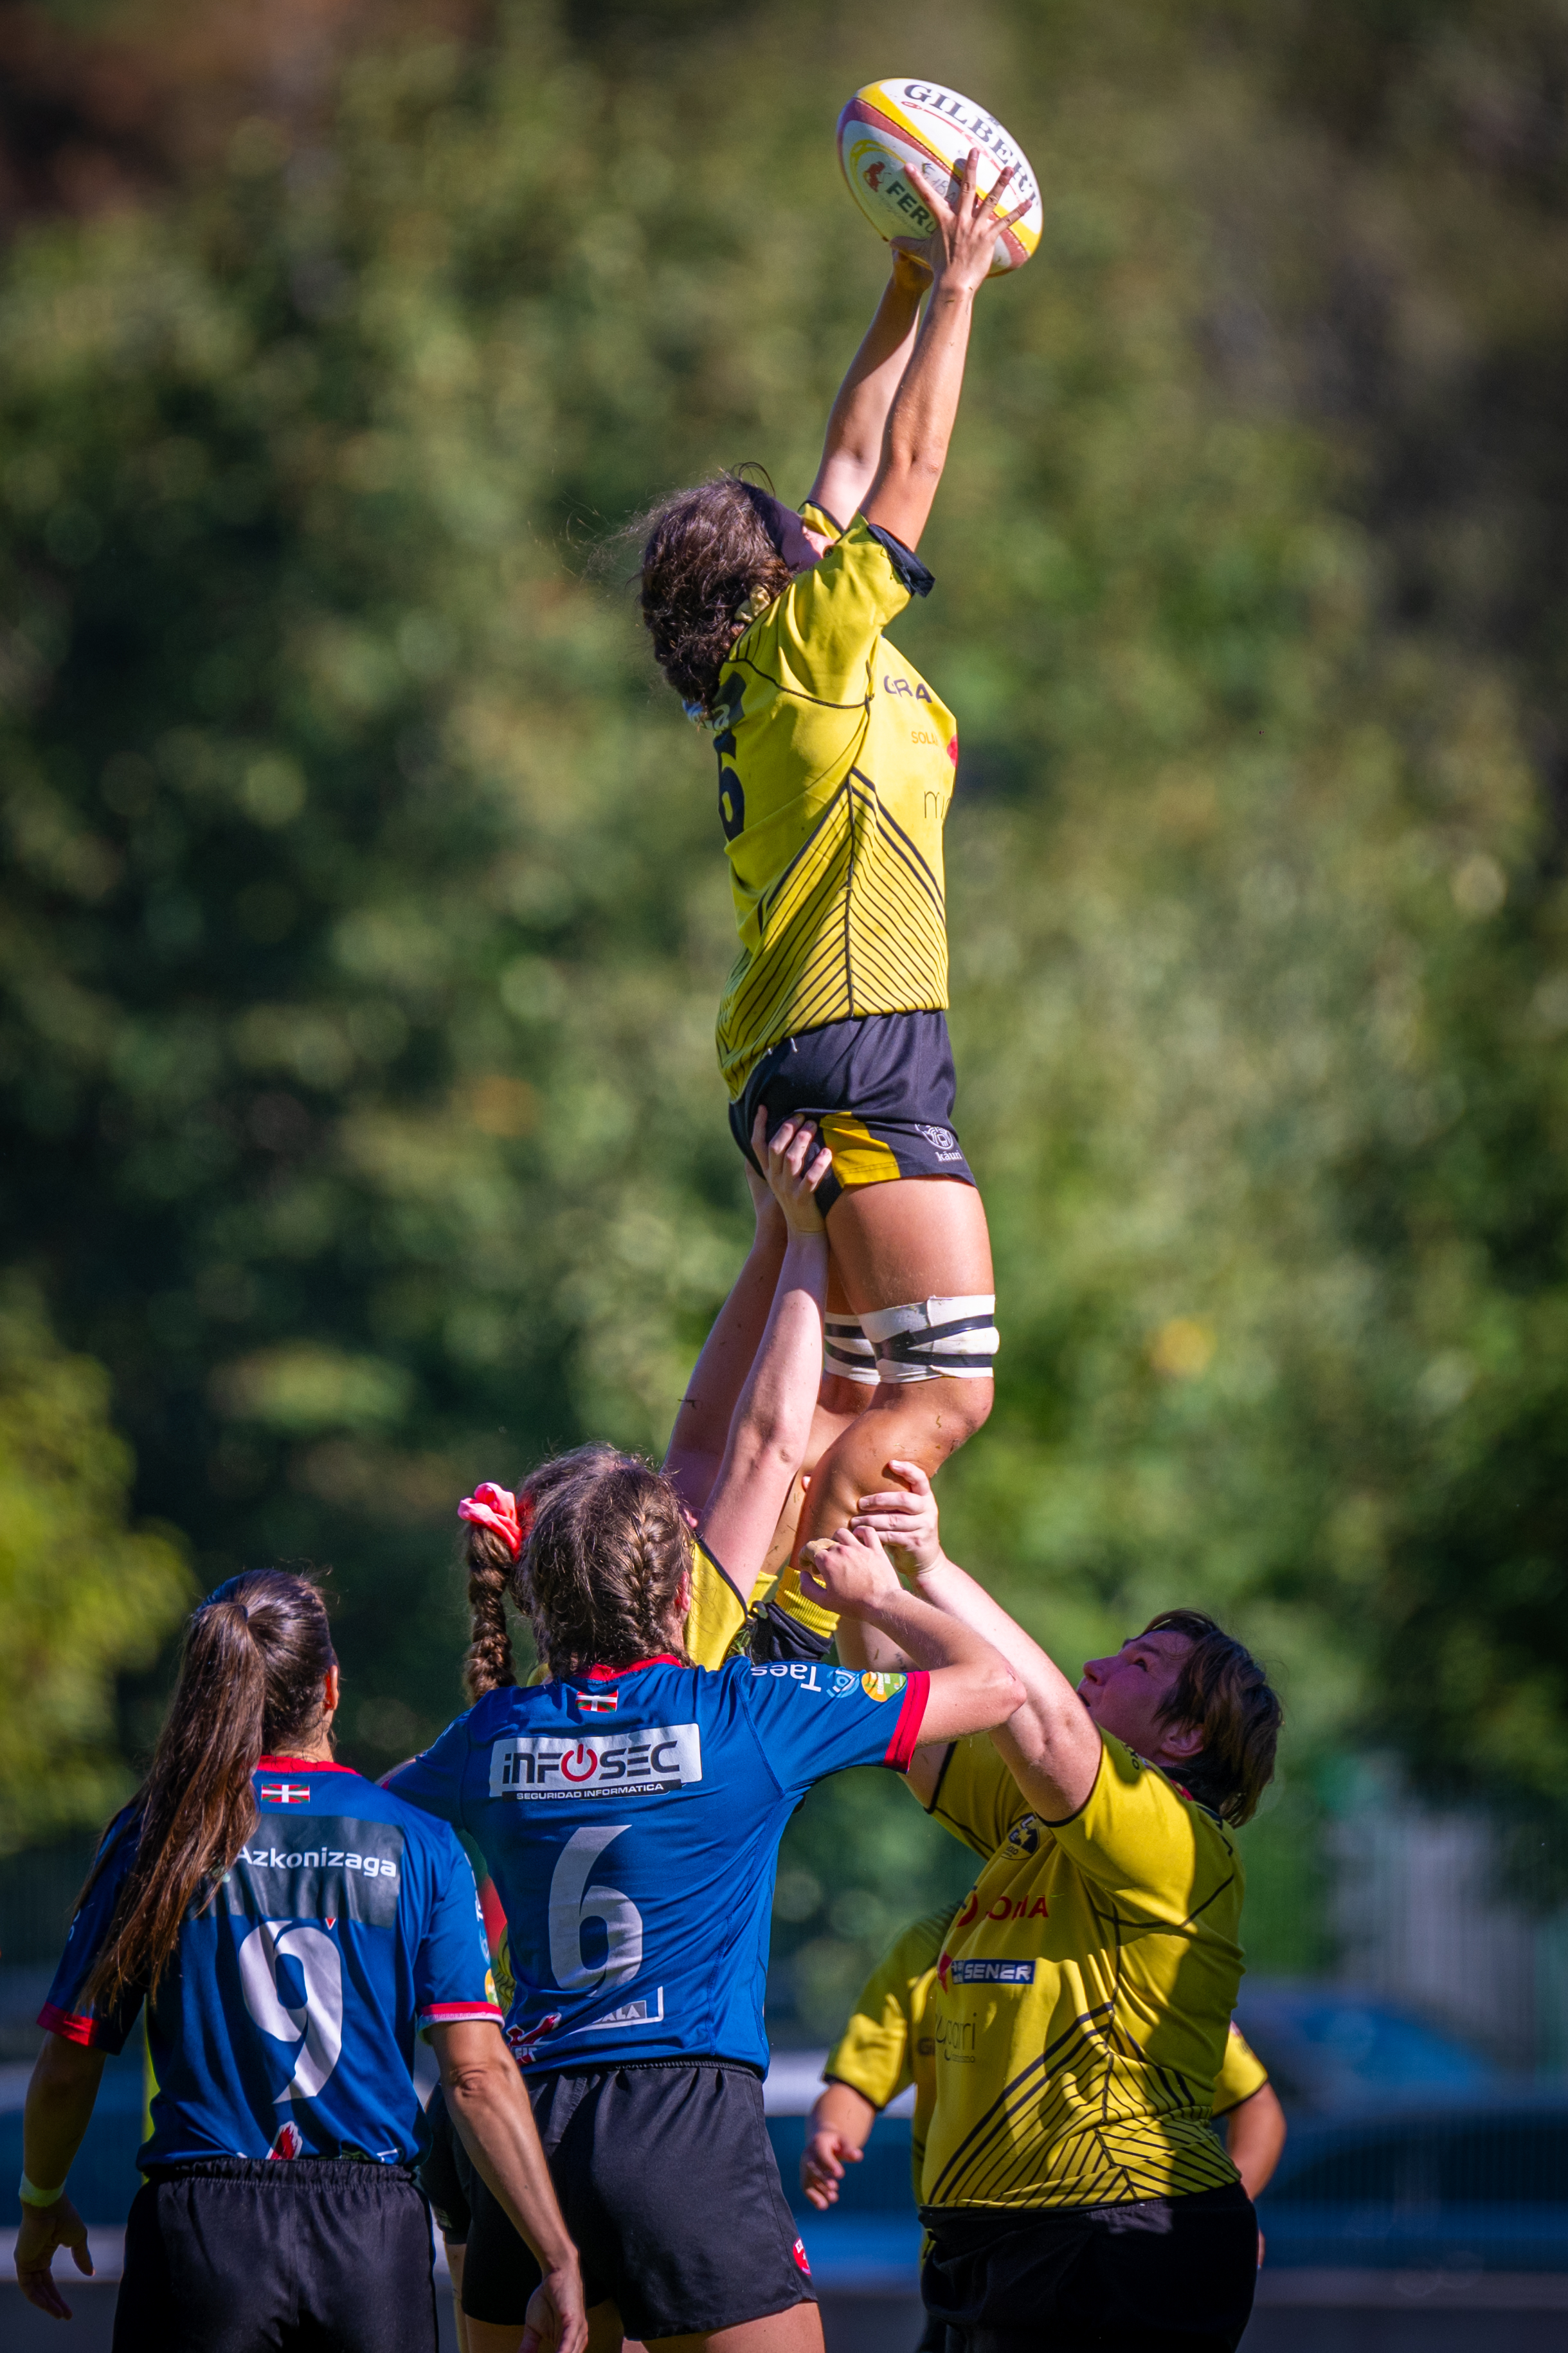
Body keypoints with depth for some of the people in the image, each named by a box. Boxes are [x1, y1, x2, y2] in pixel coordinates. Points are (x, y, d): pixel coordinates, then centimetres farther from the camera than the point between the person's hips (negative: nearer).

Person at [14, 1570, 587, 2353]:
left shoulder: (154, 1840, 0)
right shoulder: (418, 1845, 0)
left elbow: (67, 2068, 3)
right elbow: (478, 2076, -6)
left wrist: (41, 2203, 22)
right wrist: (559, 2260, -1)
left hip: (199, 2230, -1)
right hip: (372, 2232, 1)